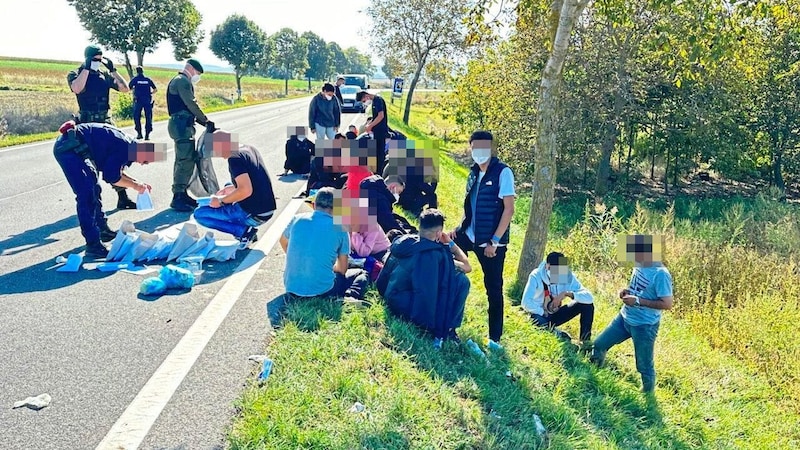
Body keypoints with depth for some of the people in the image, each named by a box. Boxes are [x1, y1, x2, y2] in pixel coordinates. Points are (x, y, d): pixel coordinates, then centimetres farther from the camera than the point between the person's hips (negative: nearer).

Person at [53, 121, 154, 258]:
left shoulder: (126, 144, 11)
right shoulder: (124, 147, -18)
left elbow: (115, 171, 21)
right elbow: (111, 177, -15)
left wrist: (137, 183, 14)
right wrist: (135, 186, -5)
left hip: (73, 147, 11)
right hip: (67, 148, -11)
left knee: (93, 190, 21)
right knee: (86, 196, -13)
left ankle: (103, 230, 38)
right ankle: (93, 245, -12)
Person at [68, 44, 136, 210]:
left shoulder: (105, 75, 11)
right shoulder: (75, 74, -2)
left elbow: (125, 88, 4)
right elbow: (77, 88, -24)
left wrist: (113, 69, 0)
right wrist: (87, 68, -18)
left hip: (107, 123, 4)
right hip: (88, 125, -4)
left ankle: (122, 198, 10)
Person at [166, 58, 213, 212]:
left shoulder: (180, 82, 24)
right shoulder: (182, 81, -8)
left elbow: (188, 108, 22)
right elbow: (192, 104, -16)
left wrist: (204, 122, 14)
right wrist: (206, 121, -10)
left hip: (183, 125, 11)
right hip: (182, 125, -11)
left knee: (183, 161, 15)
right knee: (186, 161, -13)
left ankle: (181, 194, 22)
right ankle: (177, 197, -12)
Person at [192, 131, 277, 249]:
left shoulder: (235, 158, -17)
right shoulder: (250, 149, 10)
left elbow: (246, 191, -27)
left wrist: (221, 201, -14)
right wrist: (232, 188, 17)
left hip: (253, 215, -9)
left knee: (199, 214, 0)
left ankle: (244, 231, -8)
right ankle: (249, 231, 15)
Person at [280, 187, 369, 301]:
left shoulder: (297, 219, 2)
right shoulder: (340, 228, -6)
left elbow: (283, 242, 23)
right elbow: (342, 269, 0)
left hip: (291, 287, 7)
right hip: (322, 290, -6)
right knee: (362, 274, 17)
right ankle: (349, 298, -9)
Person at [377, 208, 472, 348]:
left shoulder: (403, 243, 1)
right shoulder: (436, 254, -22)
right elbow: (467, 267, -14)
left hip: (391, 301, 9)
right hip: (414, 311, -9)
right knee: (461, 281, -10)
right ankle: (444, 330, -2)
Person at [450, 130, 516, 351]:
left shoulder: (503, 172, -12)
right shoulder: (474, 172, 8)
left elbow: (509, 209, -16)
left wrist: (494, 241, -19)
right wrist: (458, 228, 3)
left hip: (492, 242, -7)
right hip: (469, 235, 7)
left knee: (493, 288, 2)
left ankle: (494, 338, 15)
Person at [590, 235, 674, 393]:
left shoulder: (660, 274, -25)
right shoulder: (639, 266, -1)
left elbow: (667, 304, -24)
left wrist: (638, 301, -25)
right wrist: (626, 291, -4)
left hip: (644, 326, -8)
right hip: (624, 317, 8)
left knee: (644, 365, 8)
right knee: (599, 344, 16)